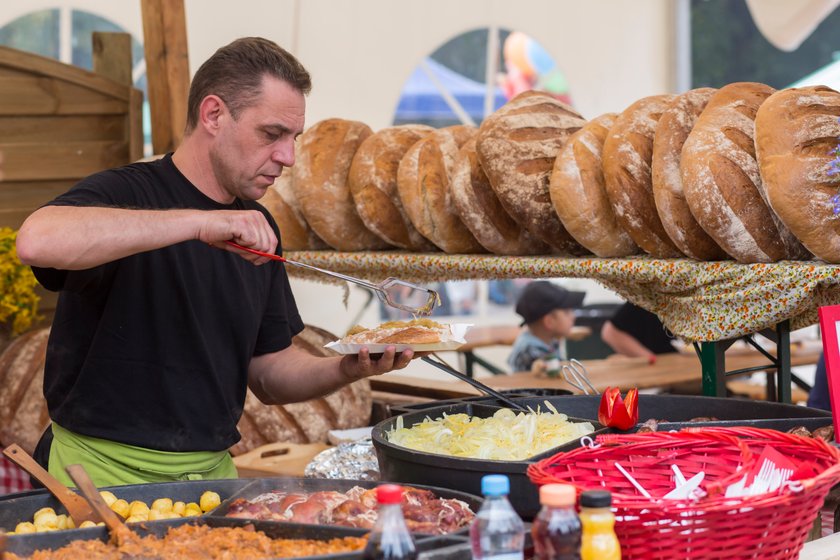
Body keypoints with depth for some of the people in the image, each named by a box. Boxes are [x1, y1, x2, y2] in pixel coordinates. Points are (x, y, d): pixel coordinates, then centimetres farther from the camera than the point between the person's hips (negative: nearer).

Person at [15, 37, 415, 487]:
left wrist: (345, 369, -5)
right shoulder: (128, 192, -9)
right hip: (107, 474, -6)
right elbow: (37, 241, -32)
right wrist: (199, 222, -32)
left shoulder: (256, 228, 11)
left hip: (214, 471, 6)